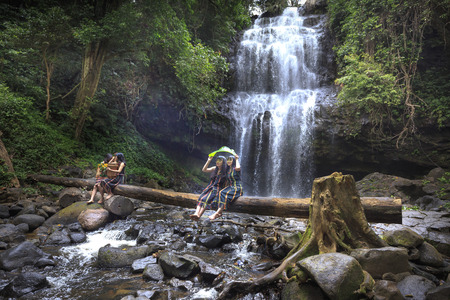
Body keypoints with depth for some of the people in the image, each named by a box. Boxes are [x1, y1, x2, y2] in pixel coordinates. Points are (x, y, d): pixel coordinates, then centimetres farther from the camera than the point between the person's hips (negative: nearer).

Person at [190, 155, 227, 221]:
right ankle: (196, 213, -42)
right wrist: (209, 161, 6)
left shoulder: (225, 171, 0)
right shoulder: (214, 169, 17)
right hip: (210, 187, 5)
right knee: (201, 198, -24)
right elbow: (204, 170, 12)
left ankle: (199, 215, -43)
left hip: (218, 189, -5)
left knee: (206, 199, -31)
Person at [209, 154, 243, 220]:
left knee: (224, 194, -33)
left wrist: (237, 159, -11)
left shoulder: (235, 168, -1)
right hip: (230, 187, 7)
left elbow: (238, 168, -29)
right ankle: (219, 213, -31)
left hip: (237, 188, -7)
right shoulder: (228, 169, 20)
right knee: (220, 193, -25)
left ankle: (216, 213, -36)